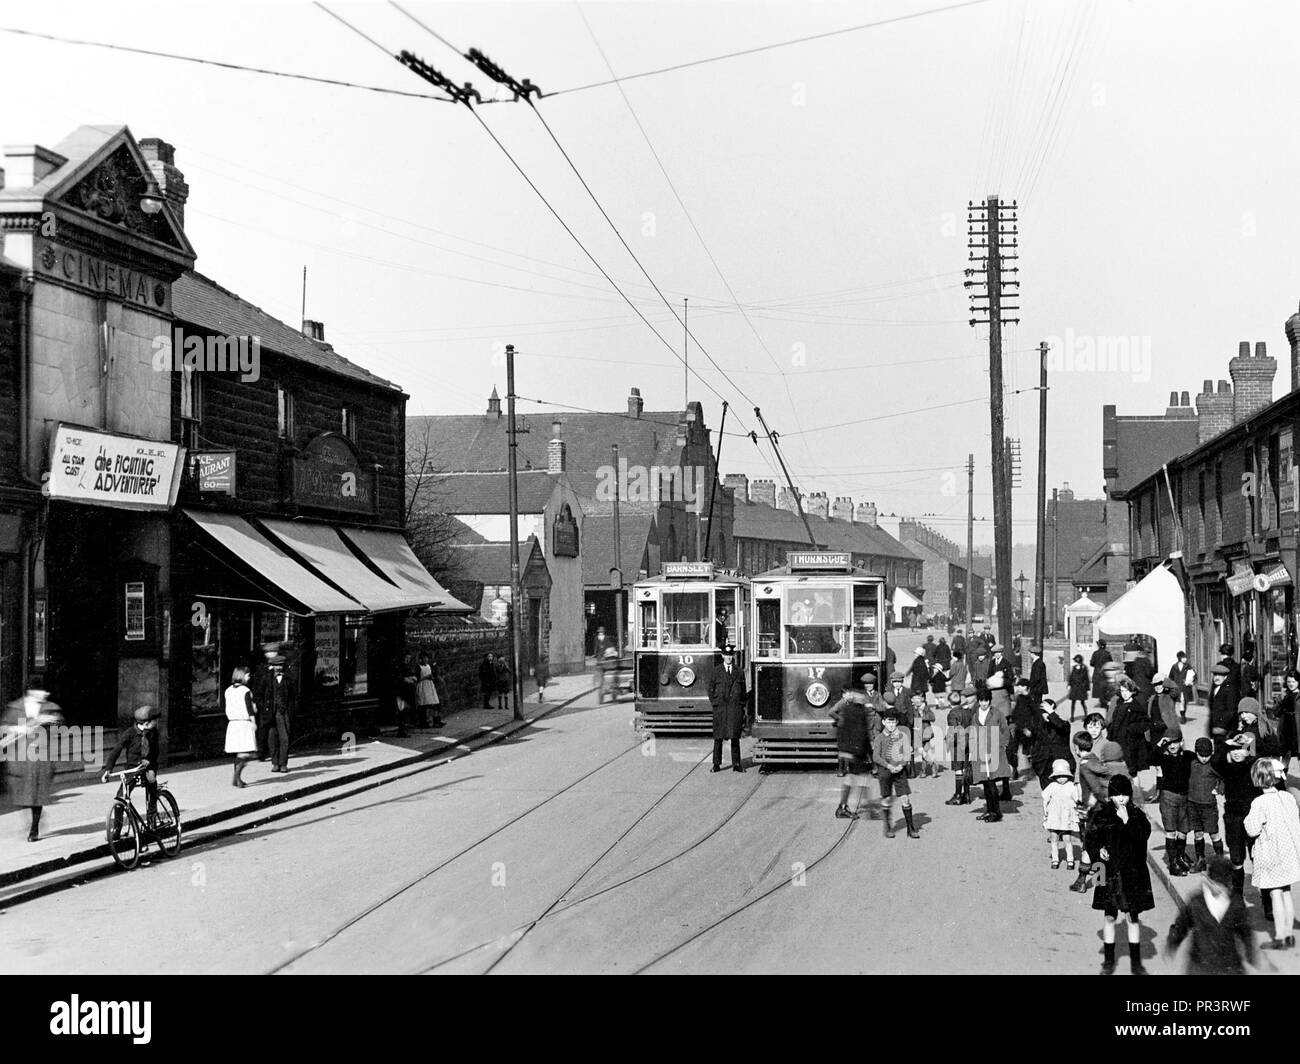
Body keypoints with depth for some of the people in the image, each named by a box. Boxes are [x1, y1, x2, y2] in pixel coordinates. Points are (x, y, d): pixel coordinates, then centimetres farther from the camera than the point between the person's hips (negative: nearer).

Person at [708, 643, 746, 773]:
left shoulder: (739, 673, 10)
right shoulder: (716, 672, 7)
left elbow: (743, 692, 11)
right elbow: (711, 689, 10)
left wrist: (742, 708, 5)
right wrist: (714, 703, -1)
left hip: (735, 708, 1)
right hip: (720, 708, -1)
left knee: (735, 737, 1)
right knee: (718, 737, 1)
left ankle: (736, 764, 7)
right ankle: (716, 764, 6)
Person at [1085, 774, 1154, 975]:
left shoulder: (1136, 814, -1)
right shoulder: (1101, 815, -2)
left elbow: (1143, 835, -16)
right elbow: (1089, 841, 2)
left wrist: (1127, 820, -26)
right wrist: (1099, 850, -17)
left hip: (1133, 873, 0)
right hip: (1109, 873, 0)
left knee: (1133, 916, 7)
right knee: (1109, 916, 5)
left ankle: (1136, 962, 17)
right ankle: (1108, 961, 16)